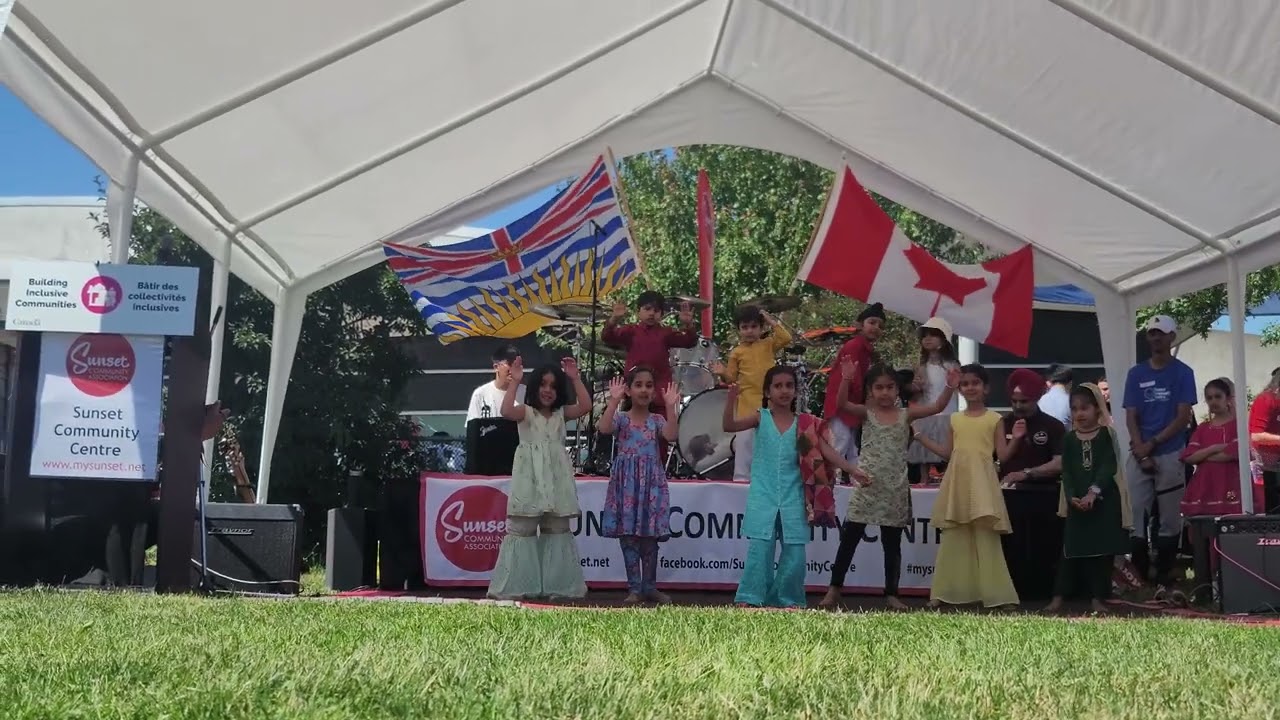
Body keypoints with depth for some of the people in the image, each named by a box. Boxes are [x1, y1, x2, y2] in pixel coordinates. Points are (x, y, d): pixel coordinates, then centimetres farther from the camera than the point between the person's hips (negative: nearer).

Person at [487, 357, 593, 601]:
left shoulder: (561, 413, 11)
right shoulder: (526, 412, 2)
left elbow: (585, 406, -6)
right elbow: (506, 411, -20)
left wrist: (575, 378, -7)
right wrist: (514, 381, -19)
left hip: (556, 478, 4)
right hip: (530, 478, -4)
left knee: (557, 530, 9)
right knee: (521, 529, -2)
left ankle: (557, 585, 16)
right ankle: (517, 586, 3)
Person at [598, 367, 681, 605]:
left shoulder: (656, 420, 7)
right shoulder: (621, 418, 2)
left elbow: (671, 436, -13)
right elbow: (604, 428, -20)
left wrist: (670, 407, -17)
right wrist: (613, 401, -21)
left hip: (651, 482, 1)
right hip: (627, 482, -1)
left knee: (650, 535, 4)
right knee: (628, 534, 0)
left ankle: (649, 586, 15)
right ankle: (634, 588, 8)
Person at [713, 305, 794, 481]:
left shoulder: (769, 345, 8)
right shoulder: (737, 352, 4)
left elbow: (786, 338, -9)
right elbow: (732, 378, 5)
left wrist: (772, 322, -5)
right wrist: (723, 373, -15)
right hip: (748, 403, -1)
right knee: (745, 440, -3)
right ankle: (742, 476, 4)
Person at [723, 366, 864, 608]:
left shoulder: (802, 424, 5)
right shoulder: (761, 417, 1)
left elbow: (826, 450, -1)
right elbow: (729, 426, -12)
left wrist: (851, 470, -11)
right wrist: (732, 396, -26)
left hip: (792, 498, 2)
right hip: (763, 496, -2)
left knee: (794, 552, 2)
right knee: (759, 548, -9)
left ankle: (788, 599, 17)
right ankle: (750, 598, 0)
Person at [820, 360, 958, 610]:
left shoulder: (906, 415, 4)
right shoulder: (867, 414, 1)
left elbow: (937, 407, -4)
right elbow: (841, 404, -15)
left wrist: (949, 387, -18)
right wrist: (846, 379, -28)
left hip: (895, 489, 1)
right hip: (867, 486, -1)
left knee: (892, 545, 9)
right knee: (849, 539, 2)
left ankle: (891, 593, 19)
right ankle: (834, 589, 10)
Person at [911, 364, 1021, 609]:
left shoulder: (994, 419, 1)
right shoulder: (955, 419, 12)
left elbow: (1002, 456, -1)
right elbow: (947, 453, 15)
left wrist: (1016, 439, -16)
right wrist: (921, 437, 14)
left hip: (982, 482, -4)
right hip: (958, 481, 4)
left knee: (985, 538, -3)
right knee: (953, 538, 8)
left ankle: (994, 593, 2)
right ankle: (945, 592, 13)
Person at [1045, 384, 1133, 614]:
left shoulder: (1106, 434, -1)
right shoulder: (1069, 439, 7)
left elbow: (1109, 467, -12)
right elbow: (1067, 472, 1)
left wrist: (1093, 492, -23)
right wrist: (1072, 497, -15)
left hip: (1104, 501, -2)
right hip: (1077, 502, 2)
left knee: (1102, 549, 1)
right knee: (1072, 549, 3)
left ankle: (1097, 597, 8)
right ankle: (1059, 597, 4)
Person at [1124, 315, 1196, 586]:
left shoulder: (1183, 373, 2)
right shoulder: (1136, 373, 9)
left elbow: (1184, 417, -4)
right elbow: (1131, 417, 6)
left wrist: (1152, 444, -11)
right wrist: (1141, 453, -7)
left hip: (1170, 455, -2)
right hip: (1139, 456, 2)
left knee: (1170, 518, 1)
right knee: (1136, 514, -1)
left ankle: (1164, 575, 9)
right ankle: (1139, 574, 6)